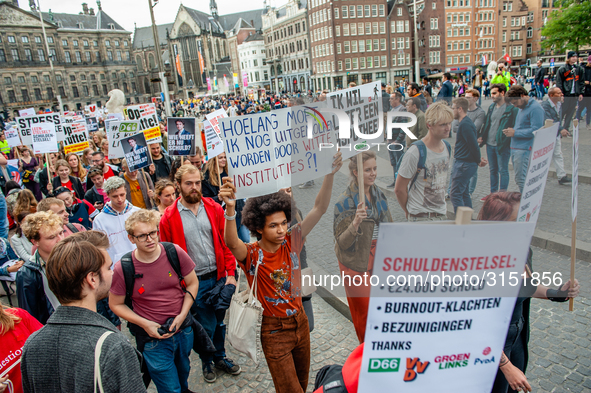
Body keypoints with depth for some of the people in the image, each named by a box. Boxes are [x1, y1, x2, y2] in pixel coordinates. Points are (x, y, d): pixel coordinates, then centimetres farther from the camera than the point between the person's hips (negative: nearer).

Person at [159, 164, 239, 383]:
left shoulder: (214, 209, -1)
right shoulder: (169, 218, -8)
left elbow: (226, 243, 2)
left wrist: (231, 273, -3)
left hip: (219, 277, 3)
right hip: (194, 282, -3)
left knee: (219, 321, 18)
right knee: (206, 326, 8)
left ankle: (220, 357, 42)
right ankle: (206, 361, 36)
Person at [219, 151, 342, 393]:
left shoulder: (291, 242, -10)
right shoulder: (252, 255, -22)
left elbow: (319, 209, -16)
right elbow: (232, 244, -45)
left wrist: (330, 174, -28)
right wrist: (230, 209, -63)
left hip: (300, 322, 5)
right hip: (274, 330, -5)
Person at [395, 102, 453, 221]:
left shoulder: (447, 147, 4)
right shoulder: (415, 153, -19)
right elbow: (399, 189, -14)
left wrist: (441, 207, 14)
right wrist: (409, 212, -2)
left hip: (442, 214, 6)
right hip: (421, 217, -6)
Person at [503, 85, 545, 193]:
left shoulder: (535, 108, -12)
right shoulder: (522, 108, 18)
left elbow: (536, 131, -20)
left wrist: (515, 133, -15)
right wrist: (511, 130, 9)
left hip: (525, 149, -10)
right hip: (515, 148, 10)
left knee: (521, 180, -9)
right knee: (519, 179, 14)